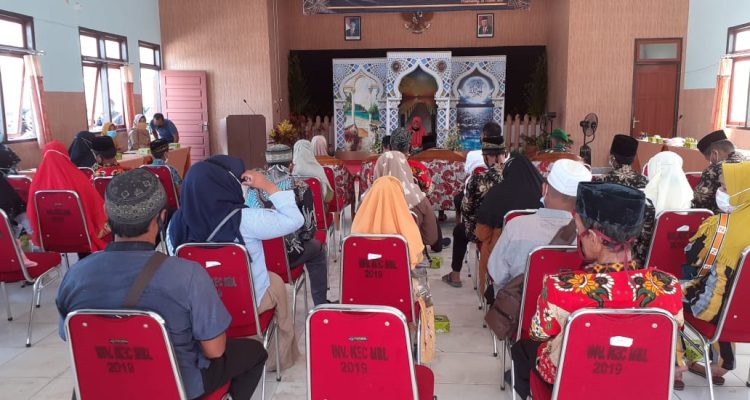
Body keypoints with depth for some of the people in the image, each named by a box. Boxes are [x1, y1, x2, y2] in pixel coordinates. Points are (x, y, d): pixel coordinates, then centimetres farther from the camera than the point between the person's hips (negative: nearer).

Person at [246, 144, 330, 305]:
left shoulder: (253, 187, -4)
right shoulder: (300, 188, -12)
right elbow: (309, 229, -9)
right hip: (288, 256, -3)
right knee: (318, 250, 27)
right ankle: (320, 303, 33)